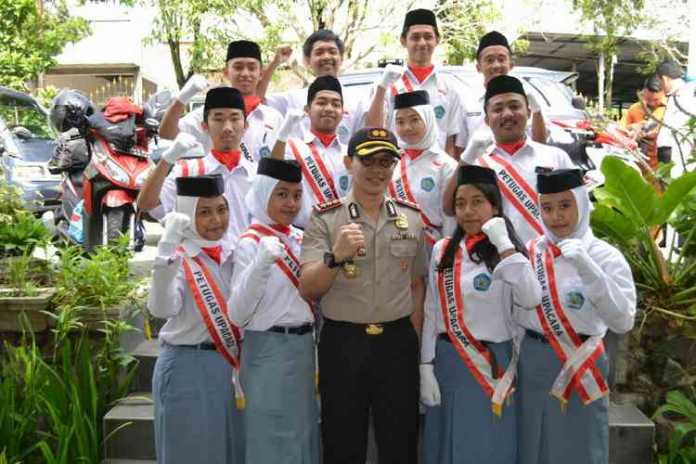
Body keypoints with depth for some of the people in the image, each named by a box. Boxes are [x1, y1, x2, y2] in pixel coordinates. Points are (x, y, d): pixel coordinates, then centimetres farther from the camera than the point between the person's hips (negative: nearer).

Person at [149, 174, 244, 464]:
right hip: (187, 367, -6)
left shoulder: (230, 257, 6)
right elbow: (162, 309, -32)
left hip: (227, 365, 6)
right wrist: (167, 249, -39)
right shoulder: (179, 258, -13)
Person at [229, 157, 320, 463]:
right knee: (273, 438, 4)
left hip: (304, 346, 7)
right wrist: (261, 263, -32)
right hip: (269, 349, -7)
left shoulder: (302, 240, 7)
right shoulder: (250, 243, -11)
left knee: (304, 432, 16)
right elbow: (237, 314, -22)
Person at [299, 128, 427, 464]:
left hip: (398, 341, 2)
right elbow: (307, 290, -11)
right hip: (342, 342, -2)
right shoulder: (325, 219, -4)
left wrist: (413, 340, 7)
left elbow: (417, 284, 11)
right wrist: (335, 256, -27)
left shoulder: (412, 217, 5)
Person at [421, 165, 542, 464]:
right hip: (447, 361, 3)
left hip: (491, 362, -3)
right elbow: (431, 313, 6)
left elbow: (531, 300, -24)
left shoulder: (508, 253, -5)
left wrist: (504, 245, -21)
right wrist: (426, 366, 2)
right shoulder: (442, 250, 5)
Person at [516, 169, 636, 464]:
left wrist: (587, 268, -28)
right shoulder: (529, 251, 2)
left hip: (580, 364, -3)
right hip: (532, 361, 3)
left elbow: (623, 322, -20)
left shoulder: (605, 255, -8)